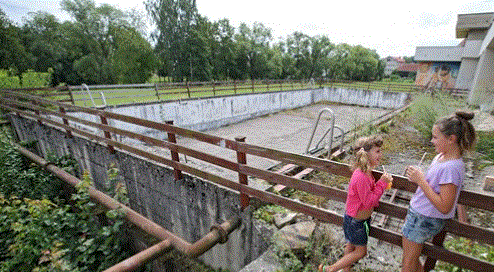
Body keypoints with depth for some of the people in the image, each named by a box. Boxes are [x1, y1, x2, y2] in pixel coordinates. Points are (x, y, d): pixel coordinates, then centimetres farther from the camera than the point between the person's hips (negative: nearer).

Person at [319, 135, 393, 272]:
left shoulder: (366, 172, -3)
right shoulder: (361, 177, -34)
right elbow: (369, 202, -27)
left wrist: (384, 182, -3)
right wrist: (382, 183, -24)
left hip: (354, 219, 9)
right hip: (356, 221, -9)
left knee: (352, 245, 24)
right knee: (361, 251, 9)